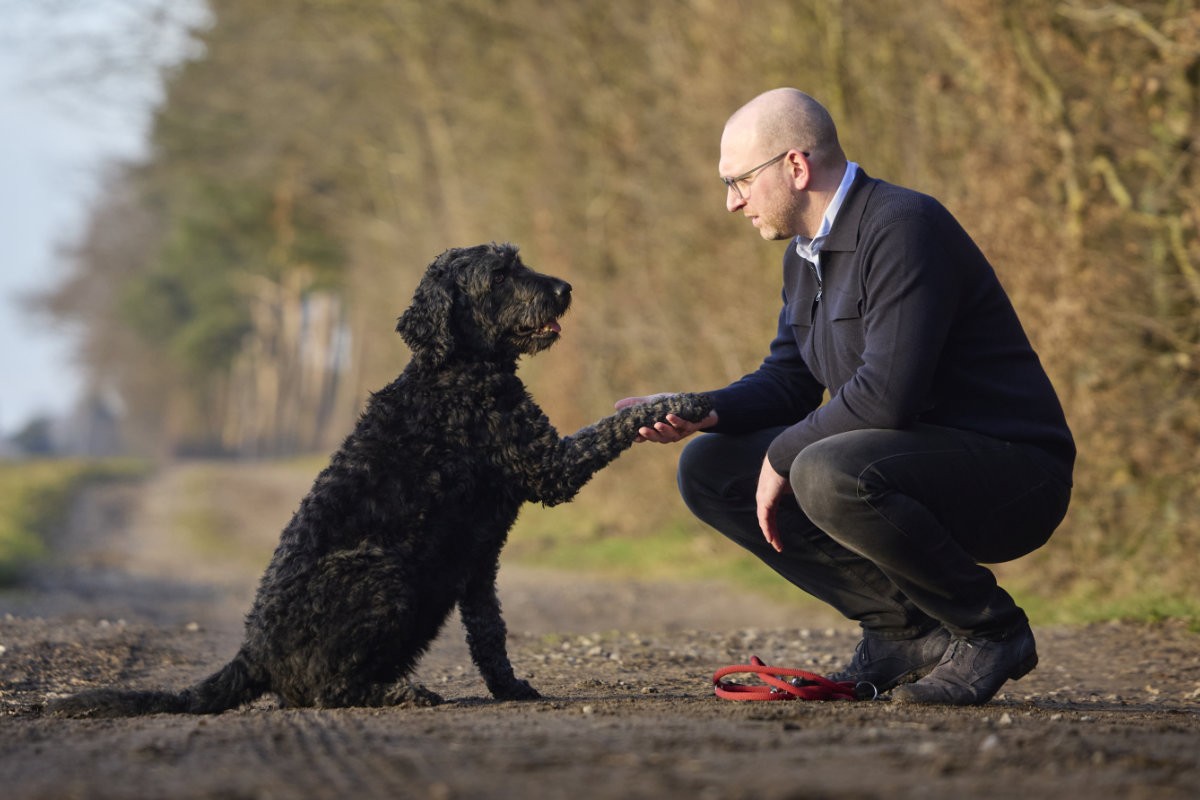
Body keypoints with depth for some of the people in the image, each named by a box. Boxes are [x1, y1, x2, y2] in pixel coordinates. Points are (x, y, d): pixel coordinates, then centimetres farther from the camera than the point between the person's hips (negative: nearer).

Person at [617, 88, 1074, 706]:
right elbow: (786, 381, 17)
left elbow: (888, 393, -29)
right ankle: (902, 630, 1)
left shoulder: (905, 227, -20)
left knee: (828, 475, -36)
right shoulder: (806, 253, 10)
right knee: (709, 469, 3)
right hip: (909, 454, 10)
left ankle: (990, 631, -12)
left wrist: (783, 455, -16)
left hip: (1010, 476, -10)